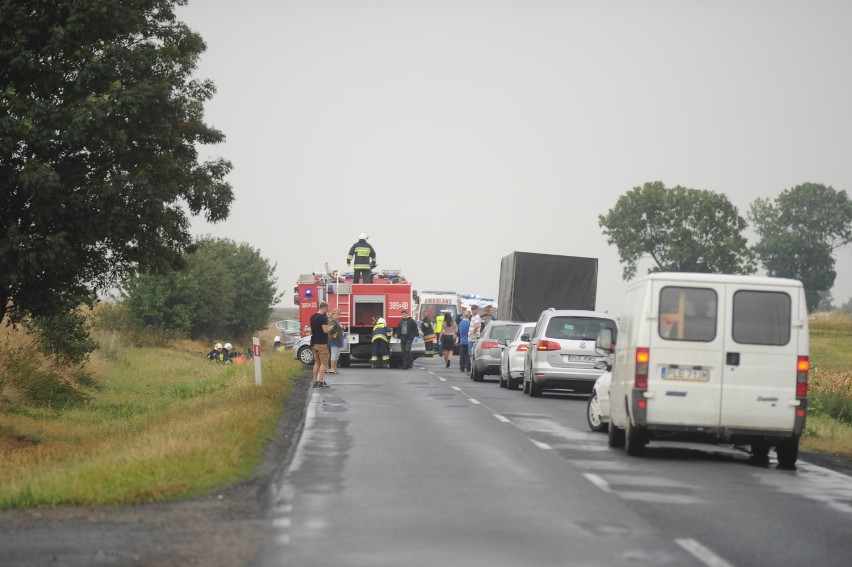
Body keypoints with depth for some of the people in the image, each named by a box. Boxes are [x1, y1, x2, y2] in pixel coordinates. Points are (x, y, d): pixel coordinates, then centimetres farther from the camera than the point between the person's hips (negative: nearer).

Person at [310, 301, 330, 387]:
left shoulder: (312, 317, 11)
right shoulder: (323, 317, -15)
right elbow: (325, 330, -22)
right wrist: (330, 328, -3)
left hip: (314, 343, 8)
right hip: (322, 343, -8)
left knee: (316, 363, 12)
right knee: (323, 363, -2)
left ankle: (315, 381, 12)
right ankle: (321, 382, -6)